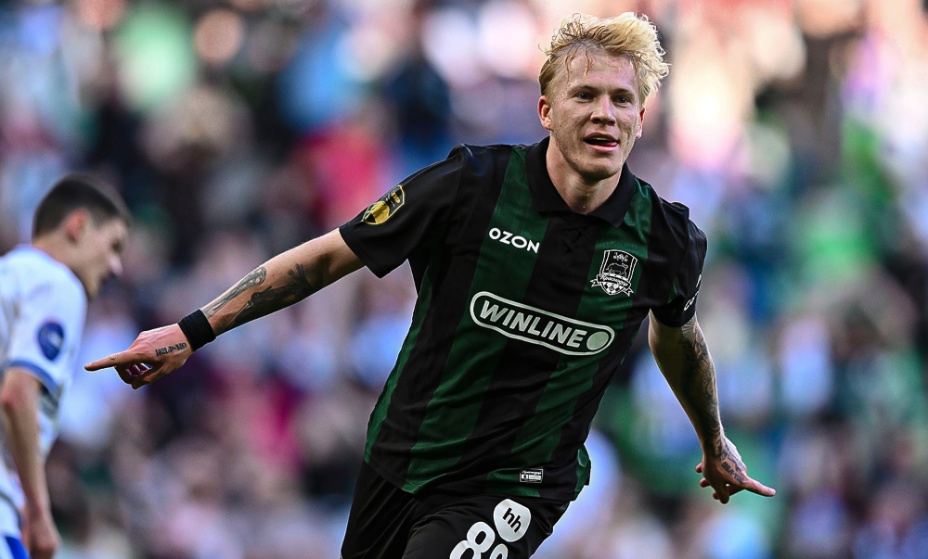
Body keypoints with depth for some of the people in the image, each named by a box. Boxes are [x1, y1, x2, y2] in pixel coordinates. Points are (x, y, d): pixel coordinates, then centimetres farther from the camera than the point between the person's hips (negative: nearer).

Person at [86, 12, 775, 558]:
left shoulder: (667, 241, -9)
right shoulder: (471, 185, -14)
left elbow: (678, 335, 15)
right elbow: (329, 256, -5)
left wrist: (715, 444, 31)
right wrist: (193, 330, -6)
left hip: (512, 489, -1)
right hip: (401, 462, 2)